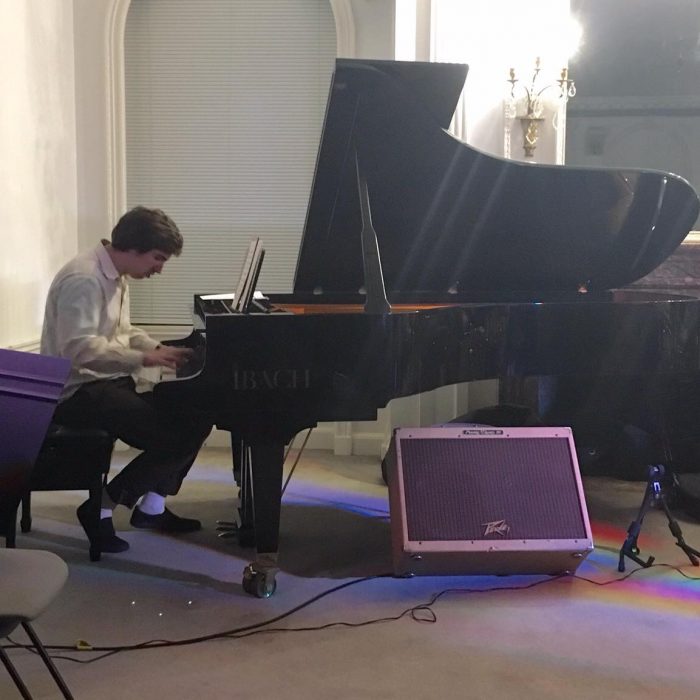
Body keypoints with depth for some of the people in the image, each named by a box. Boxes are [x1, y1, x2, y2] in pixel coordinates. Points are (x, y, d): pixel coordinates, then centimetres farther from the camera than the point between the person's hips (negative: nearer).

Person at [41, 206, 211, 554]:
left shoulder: (115, 277, 12)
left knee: (194, 416, 3)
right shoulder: (83, 279, -21)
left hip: (109, 381, 10)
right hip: (78, 391, -10)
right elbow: (78, 348, -30)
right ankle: (100, 508, -6)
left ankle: (152, 506, 12)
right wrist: (143, 359, -32)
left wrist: (159, 350, 4)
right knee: (175, 437, -20)